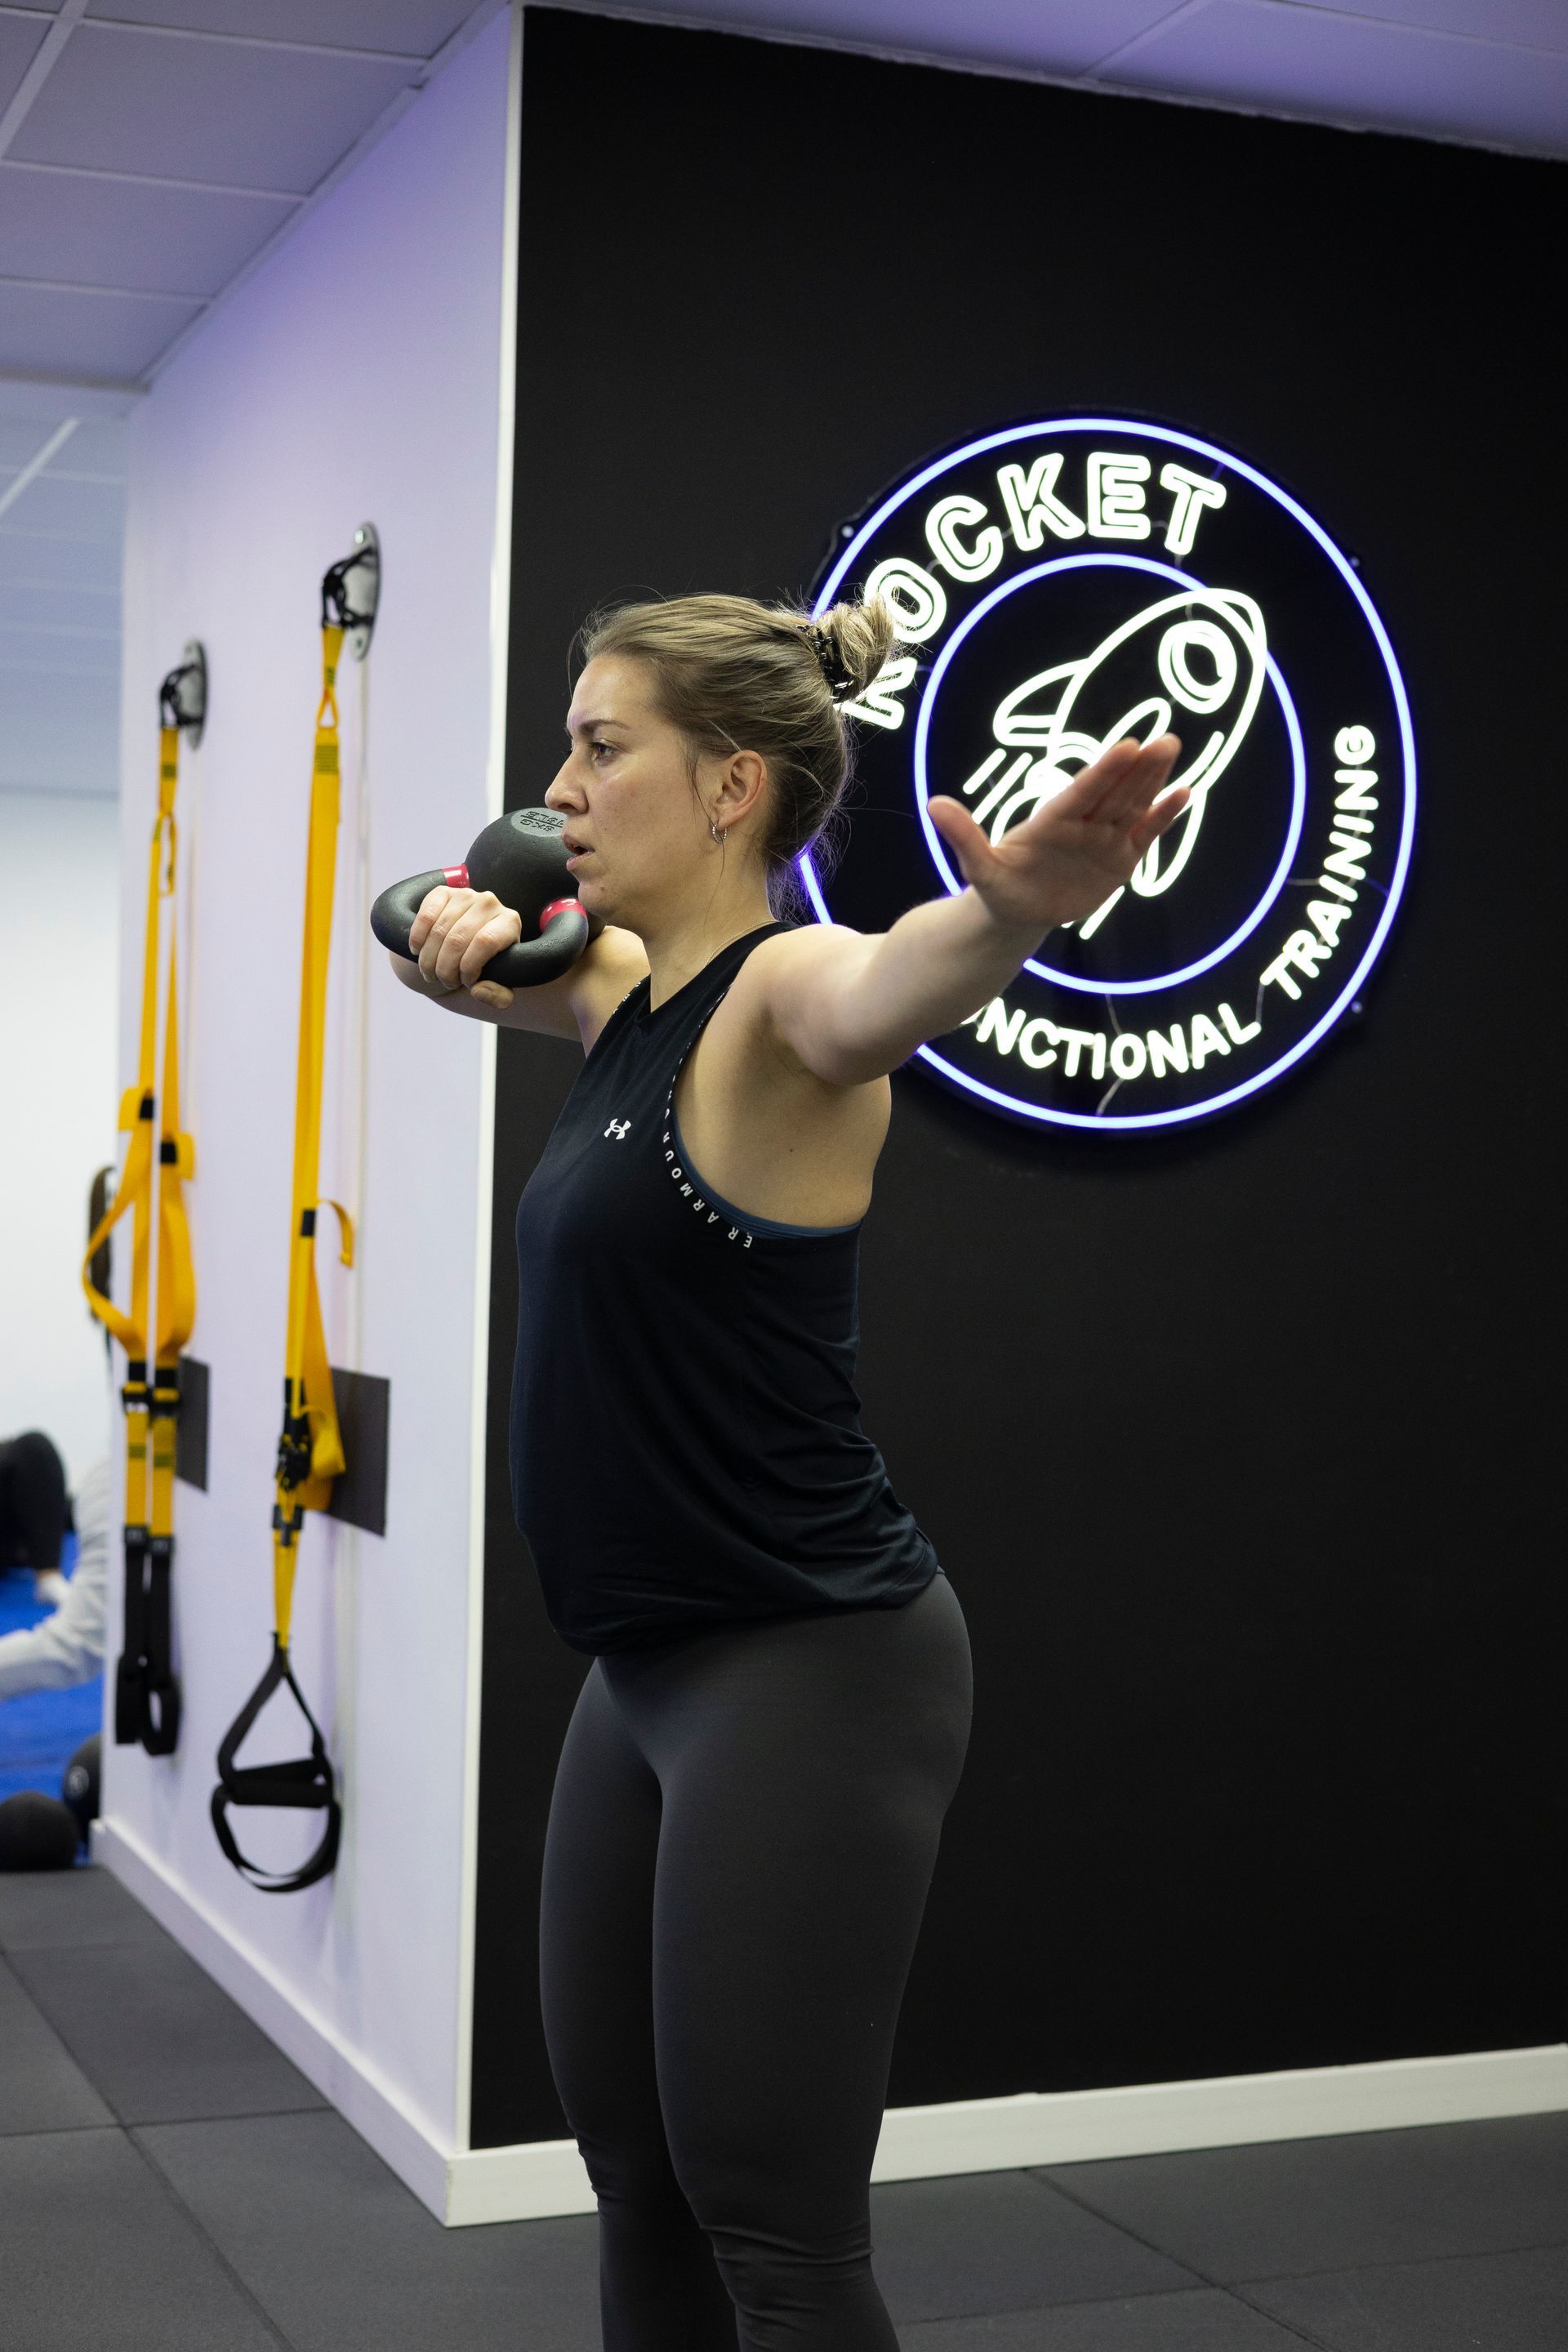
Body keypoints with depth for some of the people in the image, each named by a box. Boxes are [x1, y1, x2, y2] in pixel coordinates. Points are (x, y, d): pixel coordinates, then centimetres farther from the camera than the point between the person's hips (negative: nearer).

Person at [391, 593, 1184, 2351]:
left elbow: (895, 982, -40)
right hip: (650, 1670, 9)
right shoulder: (630, 992, 9)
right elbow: (491, 950, 29)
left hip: (811, 1669, -9)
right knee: (634, 2174, 19)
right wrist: (466, 939, 5)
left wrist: (1016, 904, -64)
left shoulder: (783, 993, -16)